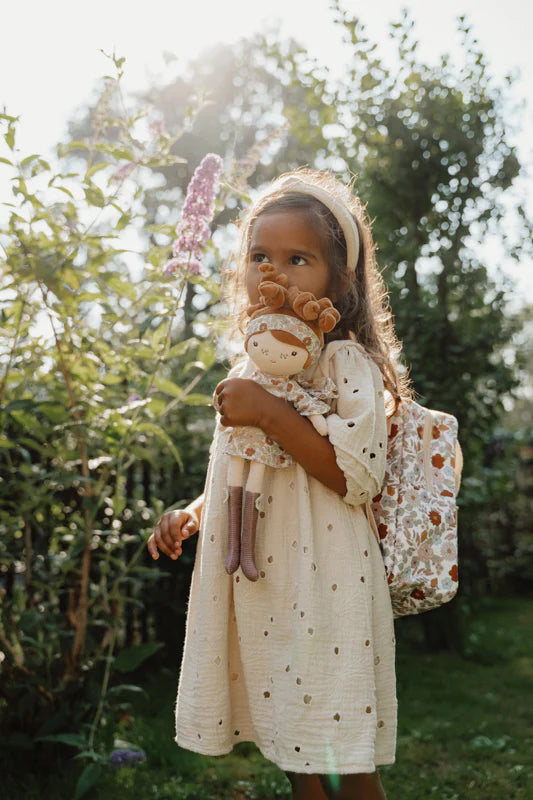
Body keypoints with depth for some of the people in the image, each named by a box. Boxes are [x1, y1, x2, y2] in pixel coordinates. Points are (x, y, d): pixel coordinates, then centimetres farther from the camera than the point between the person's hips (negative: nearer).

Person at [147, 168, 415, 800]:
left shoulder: (344, 361, -9)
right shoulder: (249, 370, 13)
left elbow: (360, 477, -20)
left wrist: (271, 414, -24)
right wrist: (191, 513, 8)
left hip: (322, 589, -7)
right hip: (258, 589, 7)